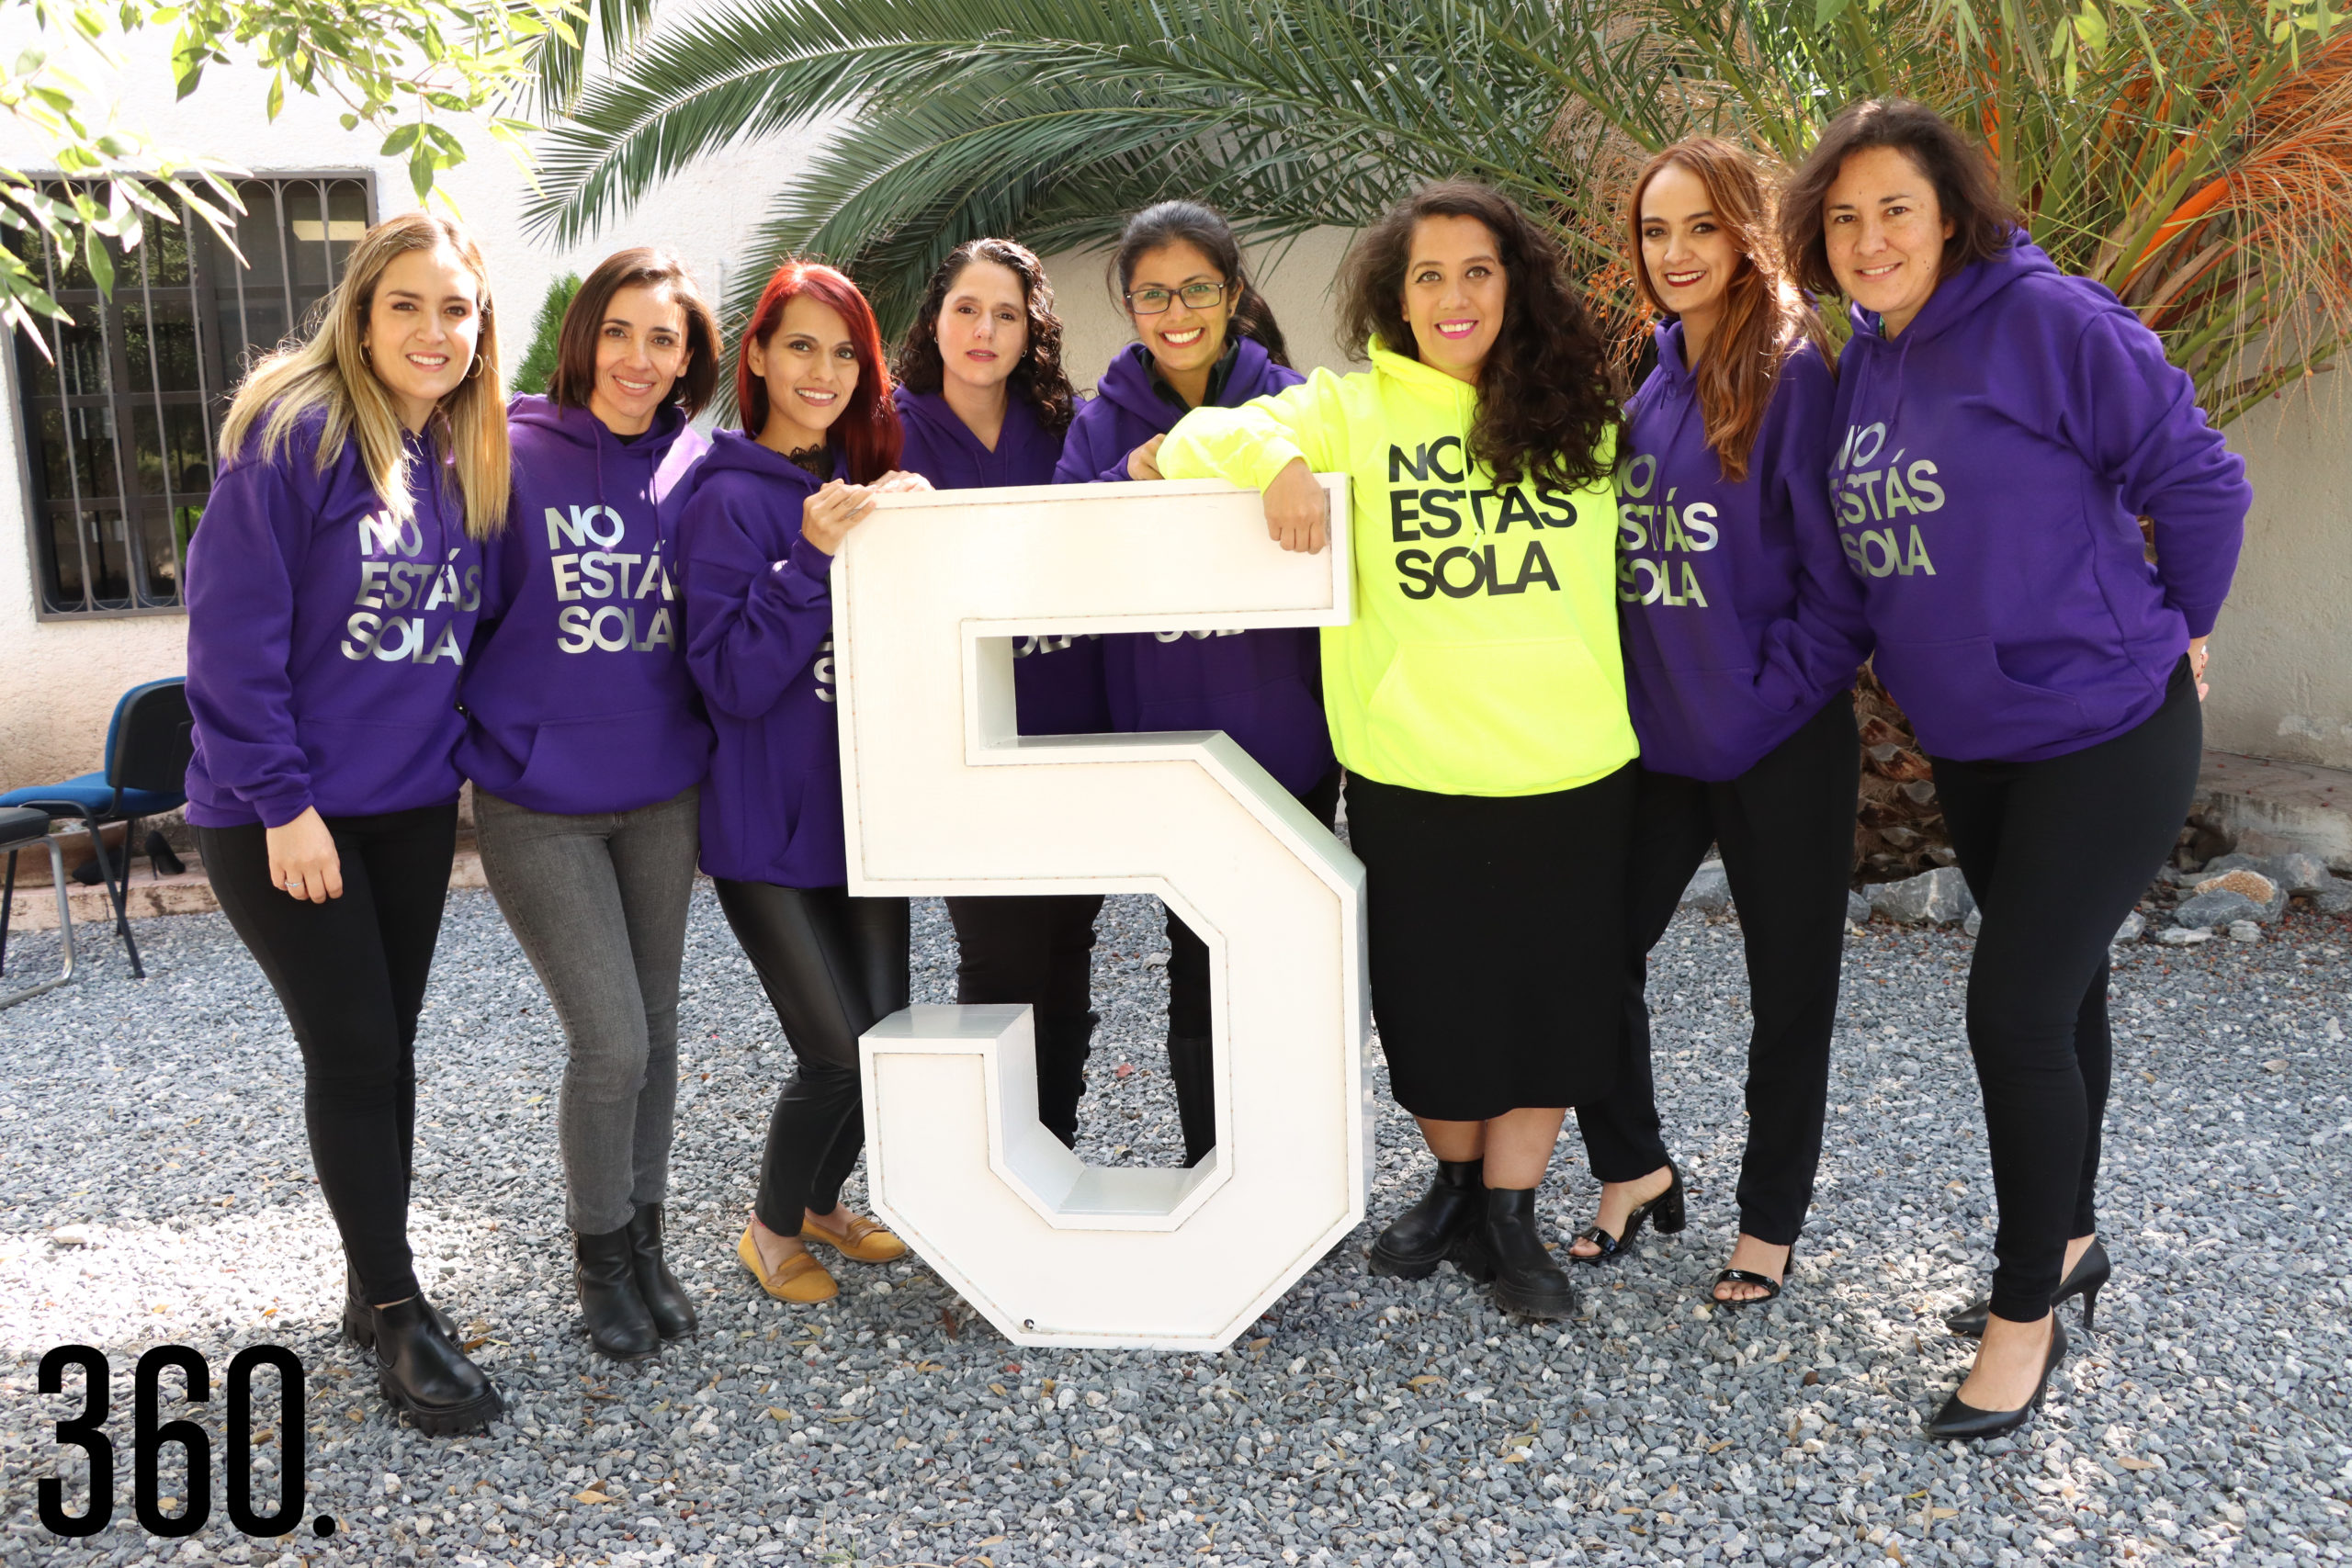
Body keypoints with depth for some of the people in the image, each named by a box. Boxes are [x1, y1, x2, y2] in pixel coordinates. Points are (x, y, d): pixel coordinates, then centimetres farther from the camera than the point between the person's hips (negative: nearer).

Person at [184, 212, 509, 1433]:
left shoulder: (462, 459, 7)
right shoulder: (295, 433, -13)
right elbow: (231, 629, -16)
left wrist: (450, 755, 5)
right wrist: (281, 799, -17)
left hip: (411, 805, 6)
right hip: (281, 813, -6)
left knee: (383, 1047, 12)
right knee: (355, 1055, -2)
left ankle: (374, 1286, 26)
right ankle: (395, 1312, 11)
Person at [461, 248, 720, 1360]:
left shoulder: (697, 467, 2)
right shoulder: (509, 456, -9)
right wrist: (483, 749, -10)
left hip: (662, 794, 4)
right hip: (539, 803, -4)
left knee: (654, 1030, 12)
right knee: (611, 1043, -5)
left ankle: (645, 1237, 33)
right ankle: (599, 1254, 21)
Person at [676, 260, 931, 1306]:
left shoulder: (867, 483, 8)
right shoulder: (730, 498, -11)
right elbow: (731, 679, -17)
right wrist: (813, 558, -25)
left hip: (864, 802, 6)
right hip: (767, 821, -6)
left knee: (886, 1025, 9)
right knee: (838, 1048, -6)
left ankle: (822, 1201, 35)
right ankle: (772, 1227, 22)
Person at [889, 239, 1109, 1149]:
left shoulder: (1060, 430, 11)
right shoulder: (896, 431, 2)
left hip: (1072, 731, 4)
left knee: (1066, 950, 10)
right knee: (1002, 959, -3)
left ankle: (1057, 1155, 26)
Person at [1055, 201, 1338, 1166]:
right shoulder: (1104, 423, 5)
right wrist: (1129, 483, -18)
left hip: (1288, 732, 0)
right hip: (1170, 734, 1)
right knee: (1198, 962, 8)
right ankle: (1207, 1168, 26)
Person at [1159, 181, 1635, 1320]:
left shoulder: (1578, 412, 6)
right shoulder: (1352, 409, 0)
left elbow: (1615, 570, 15)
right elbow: (1198, 439, -7)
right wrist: (1277, 458, -26)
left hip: (1572, 766, 2)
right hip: (1414, 769, -1)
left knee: (1551, 994, 9)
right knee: (1431, 994, 11)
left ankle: (1510, 1218, 26)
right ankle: (1455, 1187, 35)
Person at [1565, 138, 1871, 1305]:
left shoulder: (1797, 375, -12)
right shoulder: (1655, 385, 8)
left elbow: (1842, 580, -14)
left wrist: (1767, 701, -16)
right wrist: (1628, 695, 8)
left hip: (1778, 750, -6)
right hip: (1658, 737, 6)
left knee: (1789, 987, 10)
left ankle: (1771, 1219, 28)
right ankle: (1633, 1168, 31)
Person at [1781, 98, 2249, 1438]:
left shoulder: (2053, 322, -18)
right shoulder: (1868, 359, 5)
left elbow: (2199, 482, -13)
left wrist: (2176, 629, -3)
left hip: (2106, 734, -7)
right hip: (1970, 739, 7)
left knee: (2016, 1007, -8)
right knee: (2057, 989, 20)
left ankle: (2028, 1315, 11)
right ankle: (2071, 1241, 38)